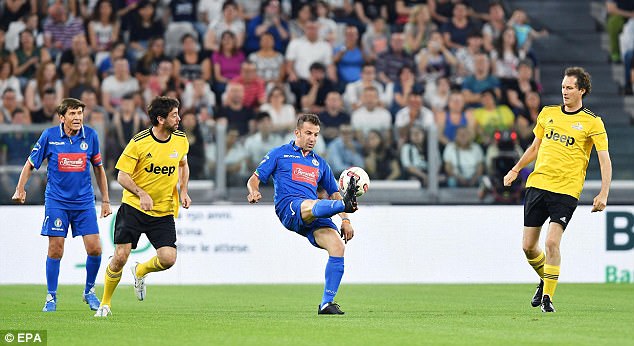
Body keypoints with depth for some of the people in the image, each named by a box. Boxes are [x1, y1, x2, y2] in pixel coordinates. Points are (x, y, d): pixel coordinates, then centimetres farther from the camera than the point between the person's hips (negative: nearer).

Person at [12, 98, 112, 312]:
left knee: (94, 248, -5)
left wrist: (105, 200, 11)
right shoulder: (49, 136, -6)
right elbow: (30, 164, 4)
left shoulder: (90, 136, 0)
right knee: (55, 249, -4)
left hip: (84, 201, 2)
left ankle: (89, 291, 17)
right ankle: (51, 297, 11)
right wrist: (20, 188, -9)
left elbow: (98, 168, 12)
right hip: (56, 201, -2)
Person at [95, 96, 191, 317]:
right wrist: (142, 194, -26)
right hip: (133, 207, -3)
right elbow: (122, 176, -10)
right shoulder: (139, 142, -13)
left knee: (168, 259, -14)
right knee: (120, 256, -10)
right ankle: (105, 303, 12)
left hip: (164, 211, 3)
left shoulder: (181, 140, 0)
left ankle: (140, 271, 22)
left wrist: (183, 191, 6)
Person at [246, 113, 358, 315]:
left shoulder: (320, 164, 29)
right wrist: (254, 192, -10)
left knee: (337, 247, -20)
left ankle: (327, 303, -15)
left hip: (314, 218, 5)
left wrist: (345, 220, 19)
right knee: (315, 206, -39)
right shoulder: (280, 154, 18)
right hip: (288, 208, -5)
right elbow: (255, 179, 14)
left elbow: (334, 193, 33)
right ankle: (345, 204, -73)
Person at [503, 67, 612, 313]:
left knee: (552, 242, -17)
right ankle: (545, 280, 32)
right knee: (528, 246, 3)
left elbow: (605, 160, -5)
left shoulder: (592, 122, -1)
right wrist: (515, 170, 18)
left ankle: (547, 296, -3)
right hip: (537, 183, 4)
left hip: (566, 190, -4)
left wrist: (603, 194, -15)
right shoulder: (547, 113, 12)